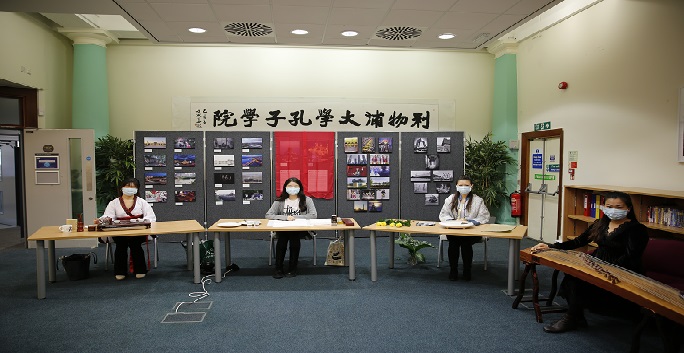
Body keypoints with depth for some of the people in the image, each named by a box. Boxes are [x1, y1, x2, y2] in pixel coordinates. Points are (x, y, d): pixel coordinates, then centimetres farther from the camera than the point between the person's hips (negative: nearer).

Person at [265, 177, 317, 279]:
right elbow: (268, 215, -2)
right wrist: (285, 217, -16)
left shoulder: (307, 200, 5)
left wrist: (295, 217, -14)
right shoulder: (280, 201, 7)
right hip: (282, 229, 1)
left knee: (294, 237, -33)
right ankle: (278, 269, -18)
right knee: (282, 238, -31)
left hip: (301, 229, -1)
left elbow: (313, 215, -8)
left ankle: (292, 268, -18)